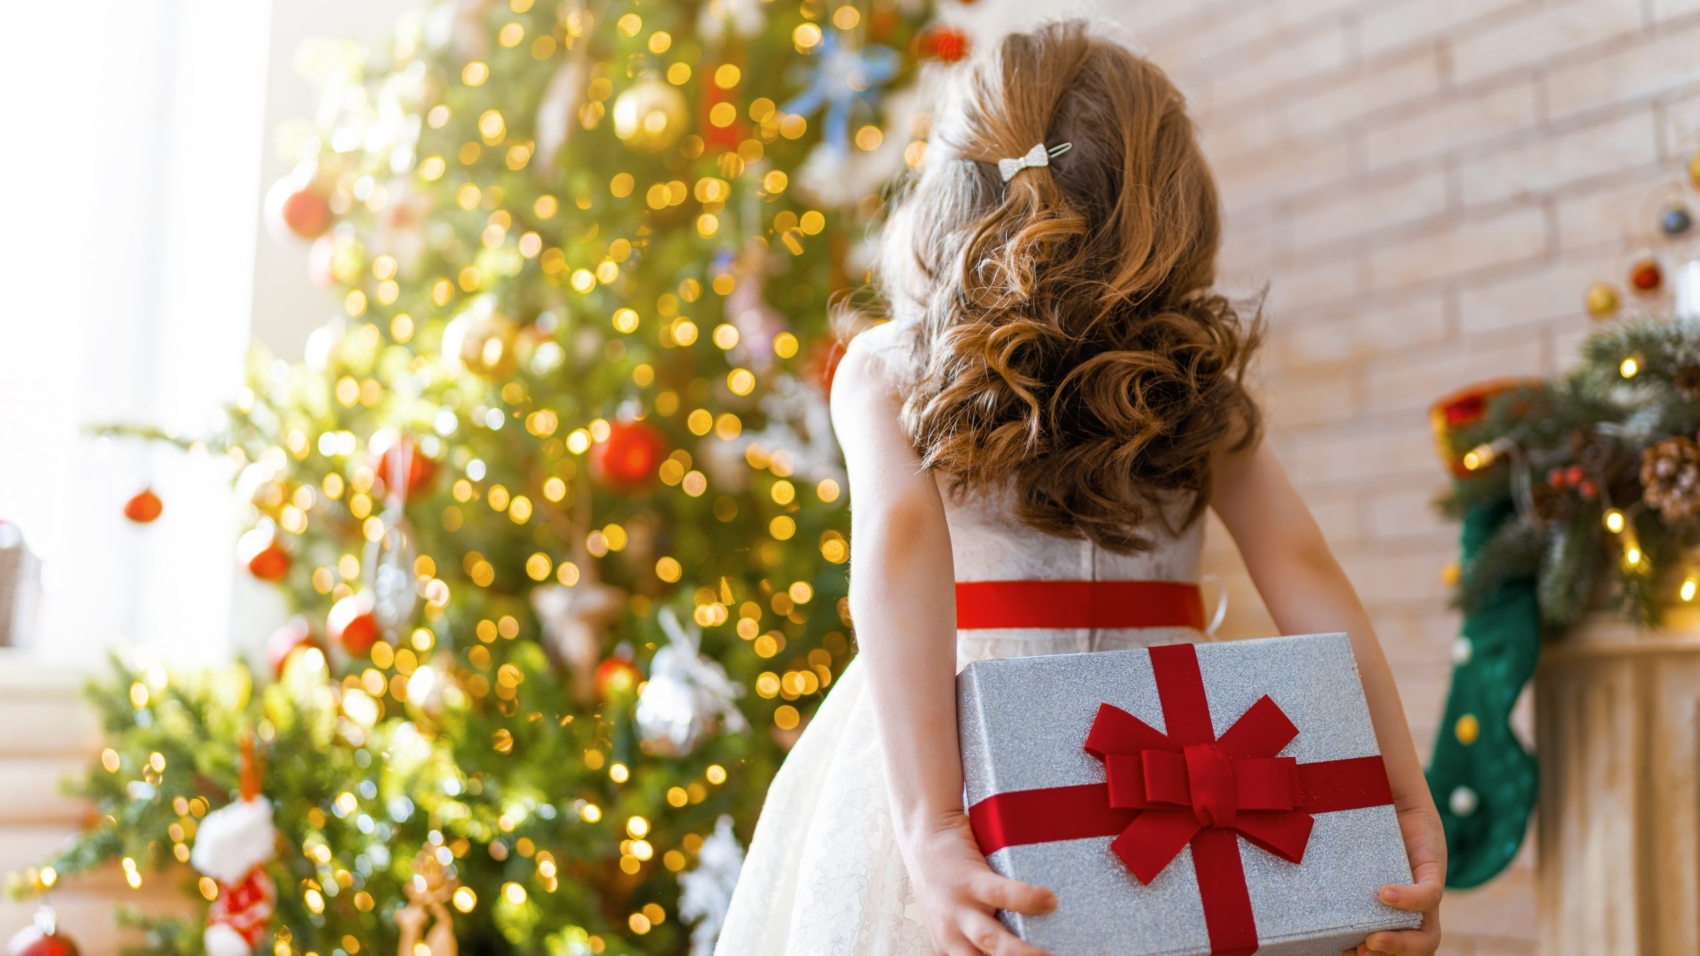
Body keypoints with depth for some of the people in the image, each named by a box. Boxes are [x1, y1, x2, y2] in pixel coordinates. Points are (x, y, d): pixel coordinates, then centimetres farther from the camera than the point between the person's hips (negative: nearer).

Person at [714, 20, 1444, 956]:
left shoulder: (883, 368, -3)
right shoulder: (1193, 376, 4)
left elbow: (901, 536, -20)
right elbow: (1303, 568, -5)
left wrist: (930, 828, -29)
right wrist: (1410, 807, -8)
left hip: (955, 743, -2)